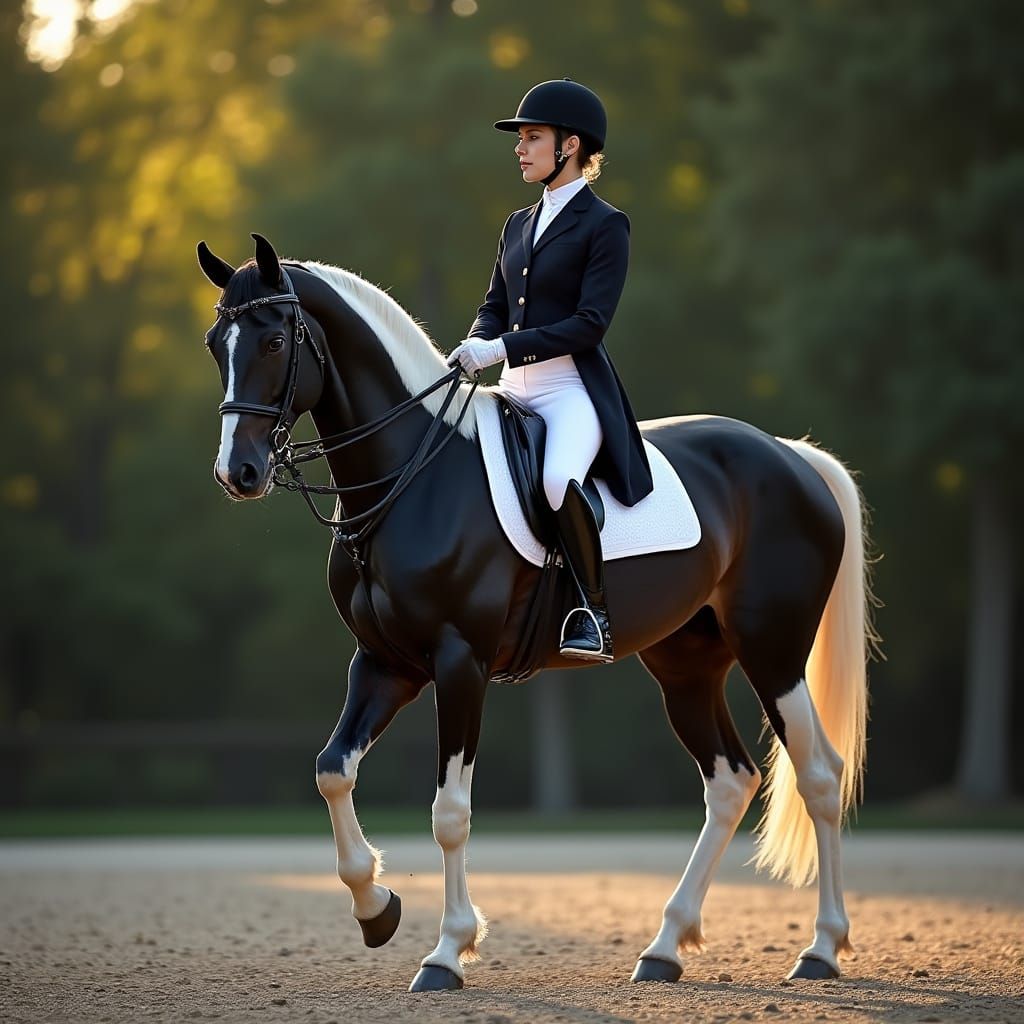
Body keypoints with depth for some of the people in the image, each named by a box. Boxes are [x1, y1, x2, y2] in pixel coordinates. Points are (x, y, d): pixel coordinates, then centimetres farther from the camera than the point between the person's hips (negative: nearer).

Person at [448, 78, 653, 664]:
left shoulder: (604, 225, -5)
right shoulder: (519, 225, 17)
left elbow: (590, 323, -14)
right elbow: (495, 306, 18)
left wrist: (504, 349, -20)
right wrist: (476, 347, -5)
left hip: (574, 389, -8)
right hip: (515, 392, 9)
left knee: (559, 481, -36)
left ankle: (596, 612, -20)